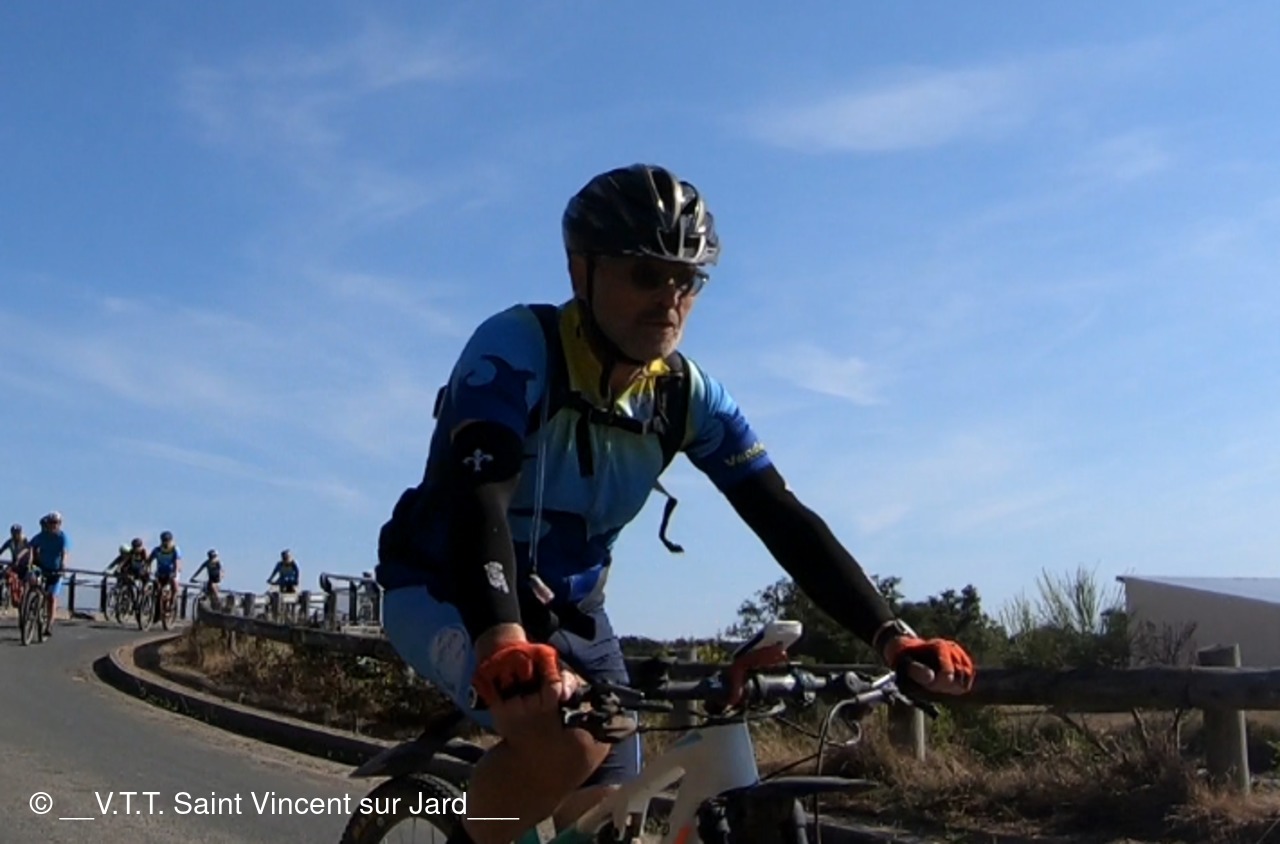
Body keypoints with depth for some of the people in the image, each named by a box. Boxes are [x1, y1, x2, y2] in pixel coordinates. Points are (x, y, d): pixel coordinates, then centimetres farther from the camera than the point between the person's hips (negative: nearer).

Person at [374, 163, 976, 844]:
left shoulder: (688, 395, -9)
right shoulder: (516, 349, -25)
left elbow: (784, 519, -13)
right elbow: (478, 499, -39)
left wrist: (891, 636, -26)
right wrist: (502, 643, -57)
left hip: (568, 610, 6)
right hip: (444, 592, -6)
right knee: (565, 738, -33)